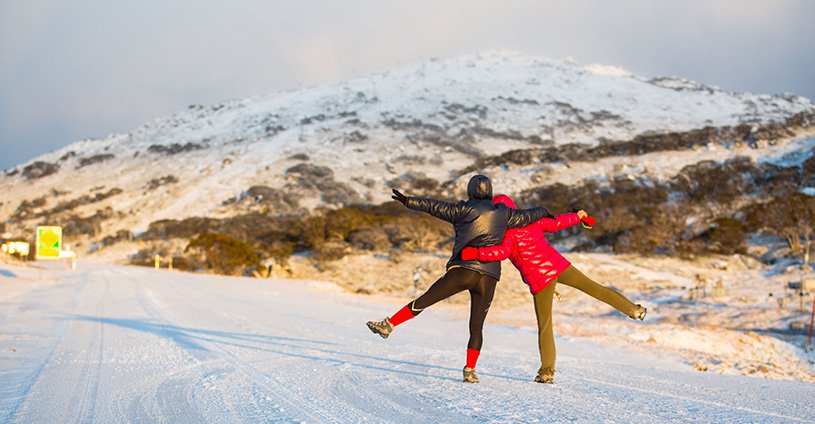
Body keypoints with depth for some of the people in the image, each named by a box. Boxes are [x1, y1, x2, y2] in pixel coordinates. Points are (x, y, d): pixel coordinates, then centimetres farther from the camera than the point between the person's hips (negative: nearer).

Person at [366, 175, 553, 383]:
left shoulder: (465, 210, 4)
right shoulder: (502, 213, 12)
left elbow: (436, 207, 4)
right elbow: (526, 216, 24)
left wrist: (408, 201, 8)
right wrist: (544, 212, 43)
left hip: (464, 270, -3)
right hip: (489, 278, 3)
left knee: (424, 301, 4)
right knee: (476, 327, 7)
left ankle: (388, 325, 3)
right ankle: (470, 370, 1)